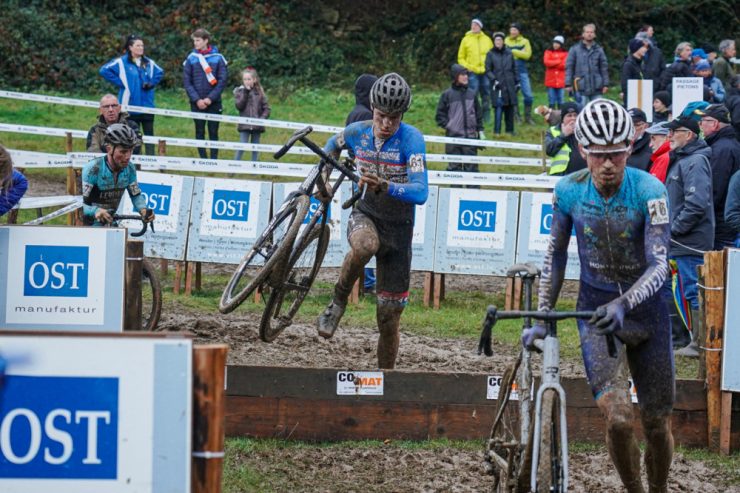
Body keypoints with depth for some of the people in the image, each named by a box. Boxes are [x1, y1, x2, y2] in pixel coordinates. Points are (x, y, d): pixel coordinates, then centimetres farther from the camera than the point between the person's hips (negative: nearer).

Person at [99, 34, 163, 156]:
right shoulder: (122, 62, -5)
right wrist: (119, 82, -10)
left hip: (147, 106, 3)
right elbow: (104, 70, -9)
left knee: (149, 134, 2)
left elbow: (160, 72, 25)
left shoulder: (148, 63, 8)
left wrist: (152, 83, 7)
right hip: (130, 105, -3)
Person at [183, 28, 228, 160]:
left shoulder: (217, 58, -2)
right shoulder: (191, 58, 0)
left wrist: (210, 98, -11)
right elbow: (187, 81, 0)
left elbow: (222, 80, -4)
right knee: (200, 132, 4)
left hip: (214, 102, -1)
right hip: (197, 103, 1)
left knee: (213, 132, 2)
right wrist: (197, 100, -10)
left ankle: (214, 158, 6)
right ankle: (202, 158, 9)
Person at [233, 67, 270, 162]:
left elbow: (266, 108, 2)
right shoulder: (239, 91, 2)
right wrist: (245, 92, -15)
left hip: (257, 125, 2)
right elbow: (239, 106, -13)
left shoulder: (259, 92, 4)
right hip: (244, 125, -2)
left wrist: (263, 118, -15)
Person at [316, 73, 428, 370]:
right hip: (366, 215, 2)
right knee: (365, 245, -39)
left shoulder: (411, 139, -19)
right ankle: (338, 301, -15)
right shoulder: (357, 132, -6)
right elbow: (333, 146, 20)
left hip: (398, 228, -2)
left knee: (389, 318, 0)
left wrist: (384, 186, -45)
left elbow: (420, 192, -31)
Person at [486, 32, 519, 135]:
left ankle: (510, 130, 13)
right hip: (498, 85, -3)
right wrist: (494, 80, -11)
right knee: (499, 108, -10)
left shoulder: (509, 53, 11)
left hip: (510, 85, 3)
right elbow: (488, 70, 1)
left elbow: (514, 68, 17)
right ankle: (497, 131, -7)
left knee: (510, 108, 4)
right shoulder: (490, 54, 3)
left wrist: (517, 81, 13)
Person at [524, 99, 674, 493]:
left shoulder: (648, 191, -19)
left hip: (644, 307, 0)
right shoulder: (569, 191, -12)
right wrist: (542, 318, -1)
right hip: (596, 310, 0)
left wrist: (623, 305, -41)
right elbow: (556, 255, 2)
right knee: (618, 420, -18)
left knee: (657, 423, 5)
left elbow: (659, 266, -24)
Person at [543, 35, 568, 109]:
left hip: (561, 81, -1)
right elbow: (546, 62, -8)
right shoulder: (548, 52, 8)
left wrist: (553, 63, -7)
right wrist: (559, 62, -8)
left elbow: (565, 65, -9)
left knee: (561, 100, 2)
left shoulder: (565, 53, 4)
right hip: (551, 80, 1)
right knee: (551, 100, 1)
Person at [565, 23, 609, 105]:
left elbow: (604, 67, 11)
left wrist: (605, 84, 5)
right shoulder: (574, 49, 3)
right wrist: (568, 84, -5)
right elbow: (569, 67, 2)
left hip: (596, 88, 2)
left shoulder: (599, 50, 10)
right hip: (581, 87, -2)